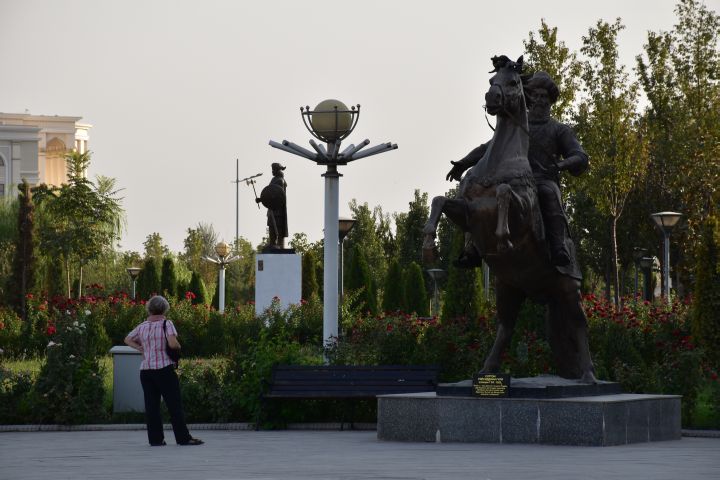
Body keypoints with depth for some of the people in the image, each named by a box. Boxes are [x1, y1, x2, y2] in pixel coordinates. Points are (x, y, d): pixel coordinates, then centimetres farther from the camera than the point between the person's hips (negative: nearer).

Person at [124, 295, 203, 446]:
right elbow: (173, 343, -19)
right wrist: (178, 347, 1)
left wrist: (141, 348, 15)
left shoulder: (142, 327, 9)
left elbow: (127, 339, 21)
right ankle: (183, 438, -3)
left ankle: (155, 438, 5)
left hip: (146, 370, 5)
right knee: (174, 404, -2)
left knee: (151, 405, 6)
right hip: (164, 369, -5)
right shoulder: (166, 323, -6)